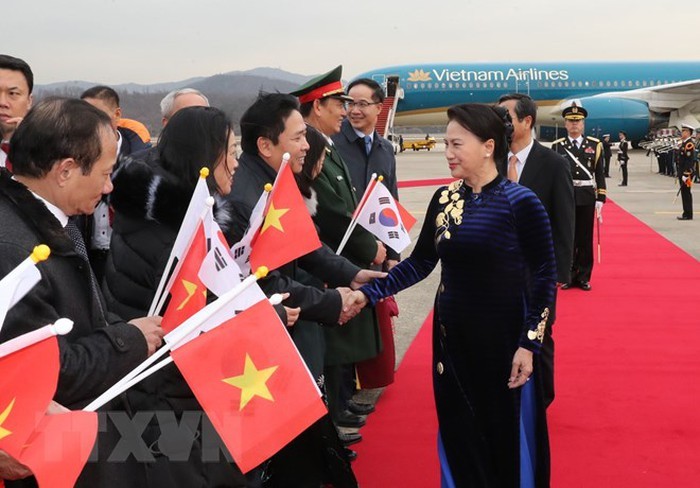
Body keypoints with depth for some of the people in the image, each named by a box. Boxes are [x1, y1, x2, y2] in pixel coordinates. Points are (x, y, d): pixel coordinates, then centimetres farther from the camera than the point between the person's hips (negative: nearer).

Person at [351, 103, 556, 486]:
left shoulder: (520, 202, -13)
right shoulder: (444, 198, 2)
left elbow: (545, 276, -10)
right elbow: (420, 262, 6)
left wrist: (529, 343, -14)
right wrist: (368, 293, -5)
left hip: (502, 338, -4)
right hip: (451, 335, 5)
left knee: (507, 435, 9)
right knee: (458, 434, 15)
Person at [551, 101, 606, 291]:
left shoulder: (595, 145, 4)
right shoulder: (557, 146, 2)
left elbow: (599, 174, 4)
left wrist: (600, 199, -2)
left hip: (587, 198, 1)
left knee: (585, 239, 5)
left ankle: (583, 277, 14)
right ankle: (568, 276, 14)